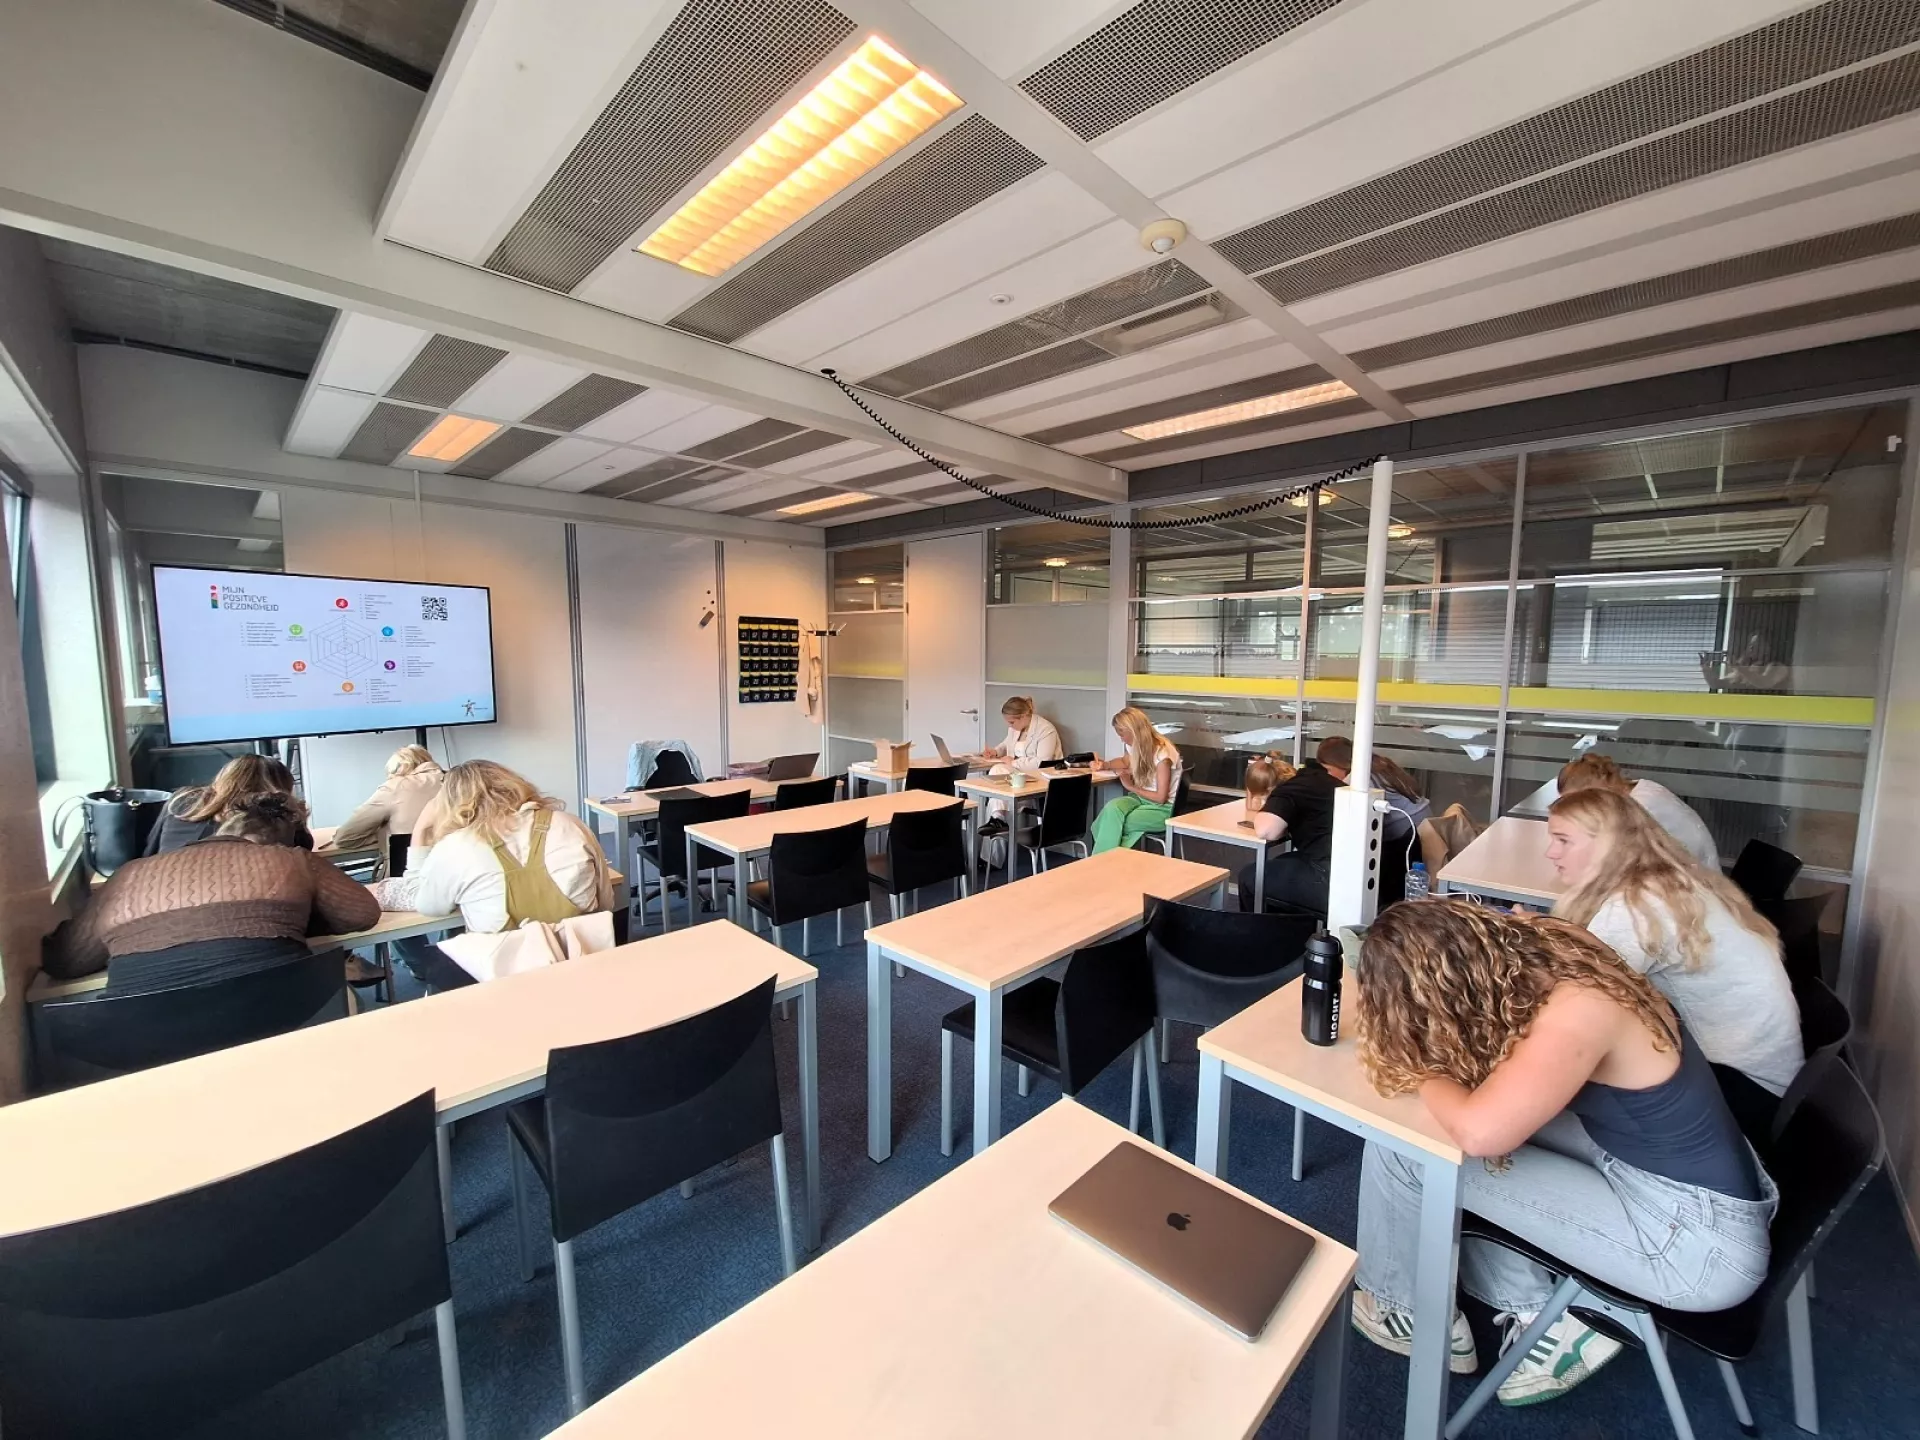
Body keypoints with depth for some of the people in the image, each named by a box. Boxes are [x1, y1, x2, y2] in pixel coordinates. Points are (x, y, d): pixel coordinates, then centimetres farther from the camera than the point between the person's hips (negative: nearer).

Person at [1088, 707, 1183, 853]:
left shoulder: (1162, 754, -21)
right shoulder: (1136, 746, 2)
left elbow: (1161, 798, -19)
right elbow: (1125, 761, 29)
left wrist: (1131, 787, -13)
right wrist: (1105, 765, 10)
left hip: (1163, 809, -7)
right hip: (1141, 799, 7)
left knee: (1113, 824, -29)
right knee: (1112, 807, -28)